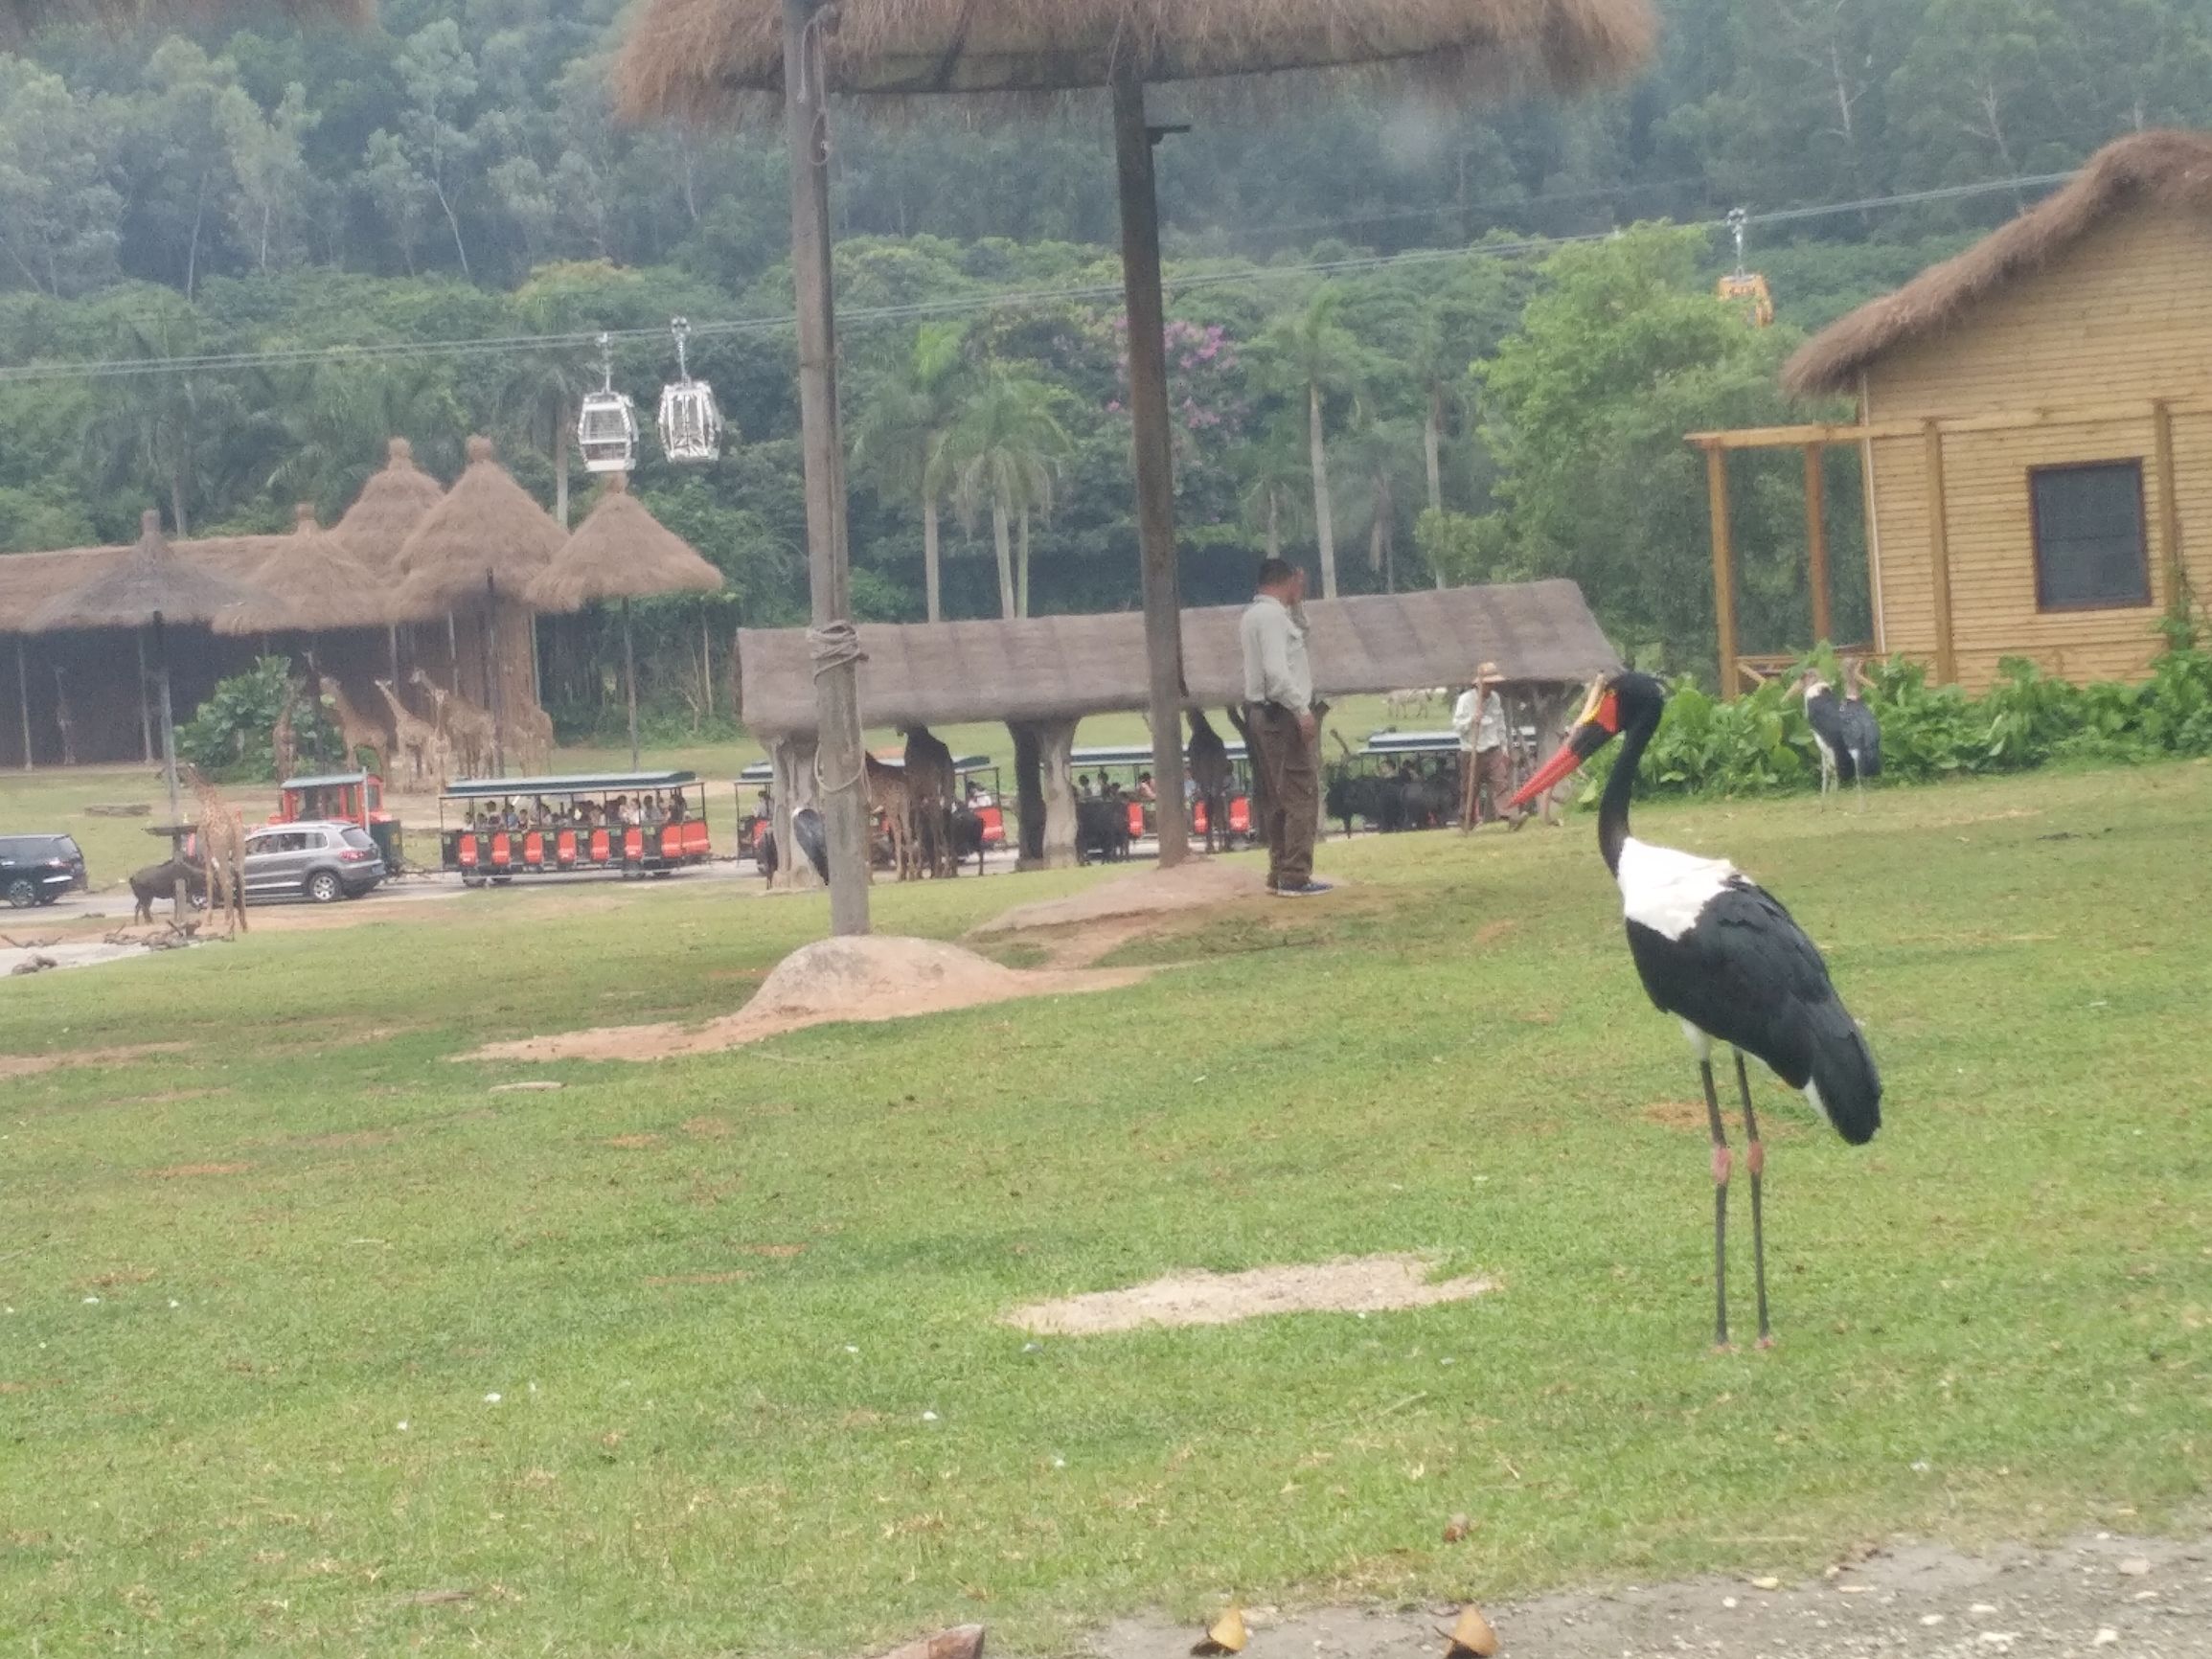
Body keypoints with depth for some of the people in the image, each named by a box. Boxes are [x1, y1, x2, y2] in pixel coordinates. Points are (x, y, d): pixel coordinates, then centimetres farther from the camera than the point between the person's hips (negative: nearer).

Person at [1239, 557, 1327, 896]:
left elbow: (1298, 632, 29)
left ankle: (1279, 874, 15)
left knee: (1278, 798, 13)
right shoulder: (1272, 614, -16)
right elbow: (1276, 670, -25)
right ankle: (1295, 877, -13)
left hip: (1264, 714, 11)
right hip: (1283, 714, -11)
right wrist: (1302, 710, -24)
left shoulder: (1254, 614, 16)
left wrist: (1298, 601, 16)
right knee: (1301, 796, -10)